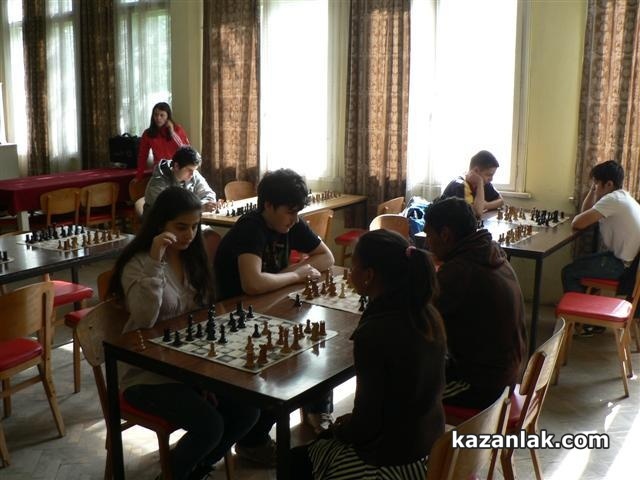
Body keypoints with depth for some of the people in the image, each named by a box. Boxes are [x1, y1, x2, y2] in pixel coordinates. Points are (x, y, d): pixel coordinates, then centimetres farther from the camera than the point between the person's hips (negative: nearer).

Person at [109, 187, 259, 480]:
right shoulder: (139, 263, -13)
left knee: (247, 410, -10)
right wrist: (156, 262, -32)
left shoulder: (193, 257, 7)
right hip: (148, 373, -6)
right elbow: (144, 320, -29)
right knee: (209, 425, -24)